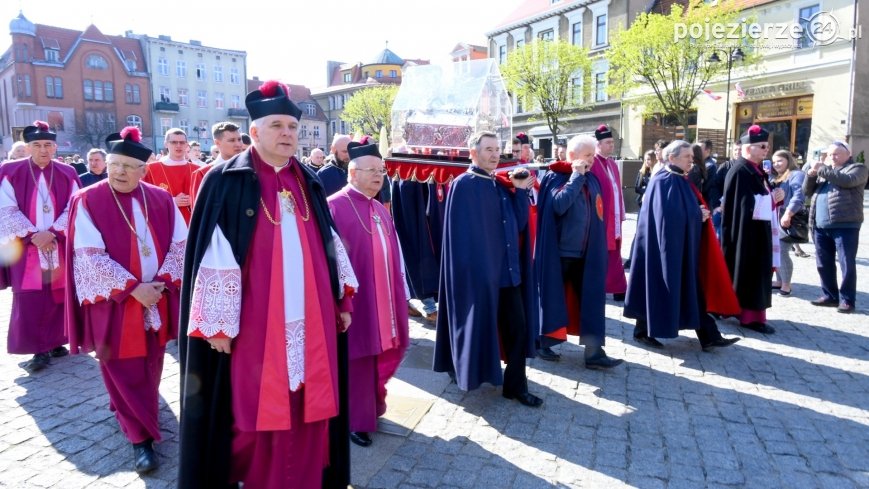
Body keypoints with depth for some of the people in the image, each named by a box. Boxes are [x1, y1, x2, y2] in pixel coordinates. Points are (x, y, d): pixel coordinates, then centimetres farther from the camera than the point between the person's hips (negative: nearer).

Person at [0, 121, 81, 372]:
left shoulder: (67, 174, 5)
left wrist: (52, 232, -14)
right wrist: (33, 235, -14)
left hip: (60, 246, 1)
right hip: (26, 248, -1)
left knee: (60, 294, 7)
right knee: (30, 300, -2)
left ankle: (56, 342, 20)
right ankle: (39, 350, 5)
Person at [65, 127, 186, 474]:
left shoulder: (161, 200, 2)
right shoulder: (88, 201, -7)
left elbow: (180, 245, 1)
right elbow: (90, 256, -14)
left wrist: (162, 283, -12)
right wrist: (133, 287, -19)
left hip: (156, 301, 3)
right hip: (114, 305, -3)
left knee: (150, 368, 16)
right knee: (124, 373, 4)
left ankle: (130, 412, 41)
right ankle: (141, 438, 15)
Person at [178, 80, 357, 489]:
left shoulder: (309, 183, 12)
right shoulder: (227, 181, -4)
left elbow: (330, 244, 16)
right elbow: (214, 254, -8)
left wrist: (343, 297, 14)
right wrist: (218, 322, -11)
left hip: (311, 319, 5)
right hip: (255, 321, -4)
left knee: (306, 408, 11)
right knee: (255, 409, 7)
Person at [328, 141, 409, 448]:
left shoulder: (380, 210, 12)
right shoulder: (335, 207, -12)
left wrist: (399, 294, 15)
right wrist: (341, 300, -18)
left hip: (383, 302, 7)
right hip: (355, 302, -7)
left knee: (379, 354, 17)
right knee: (356, 360, 5)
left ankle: (371, 405, 35)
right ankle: (356, 419, 20)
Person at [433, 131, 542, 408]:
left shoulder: (501, 185, 12)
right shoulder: (464, 185, -10)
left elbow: (518, 225, 8)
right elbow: (464, 236, -15)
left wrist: (521, 191, -1)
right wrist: (477, 268, -17)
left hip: (507, 269, 7)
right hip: (478, 271, -7)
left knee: (518, 328, 7)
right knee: (478, 328, 8)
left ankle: (515, 386, 18)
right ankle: (467, 373, 31)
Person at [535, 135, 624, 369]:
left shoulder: (591, 180, 10)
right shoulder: (555, 177, -7)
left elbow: (596, 215, 15)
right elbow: (558, 205, -26)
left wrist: (597, 248, 9)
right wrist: (576, 176, -17)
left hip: (585, 252, 6)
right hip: (558, 251, -5)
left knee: (592, 300, 2)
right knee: (553, 298, 6)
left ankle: (594, 352, 7)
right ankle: (541, 342, 24)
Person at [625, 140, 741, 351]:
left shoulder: (683, 181, 14)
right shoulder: (663, 182, -15)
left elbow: (693, 208, 20)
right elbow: (670, 216, -23)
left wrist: (702, 213, -1)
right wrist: (698, 214, -13)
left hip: (685, 246, 10)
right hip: (668, 245, -9)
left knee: (693, 289, 8)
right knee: (659, 287, 0)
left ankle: (709, 336, 11)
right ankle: (643, 331, 15)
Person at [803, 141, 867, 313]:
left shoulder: (857, 168, 5)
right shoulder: (824, 171, 23)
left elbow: (847, 181, -16)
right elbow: (807, 191, 17)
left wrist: (822, 169, -13)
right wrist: (811, 175, 0)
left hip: (845, 225, -6)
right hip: (820, 226, 6)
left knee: (847, 264, -3)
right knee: (823, 263, 10)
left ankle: (847, 300, 3)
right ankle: (830, 295, 20)